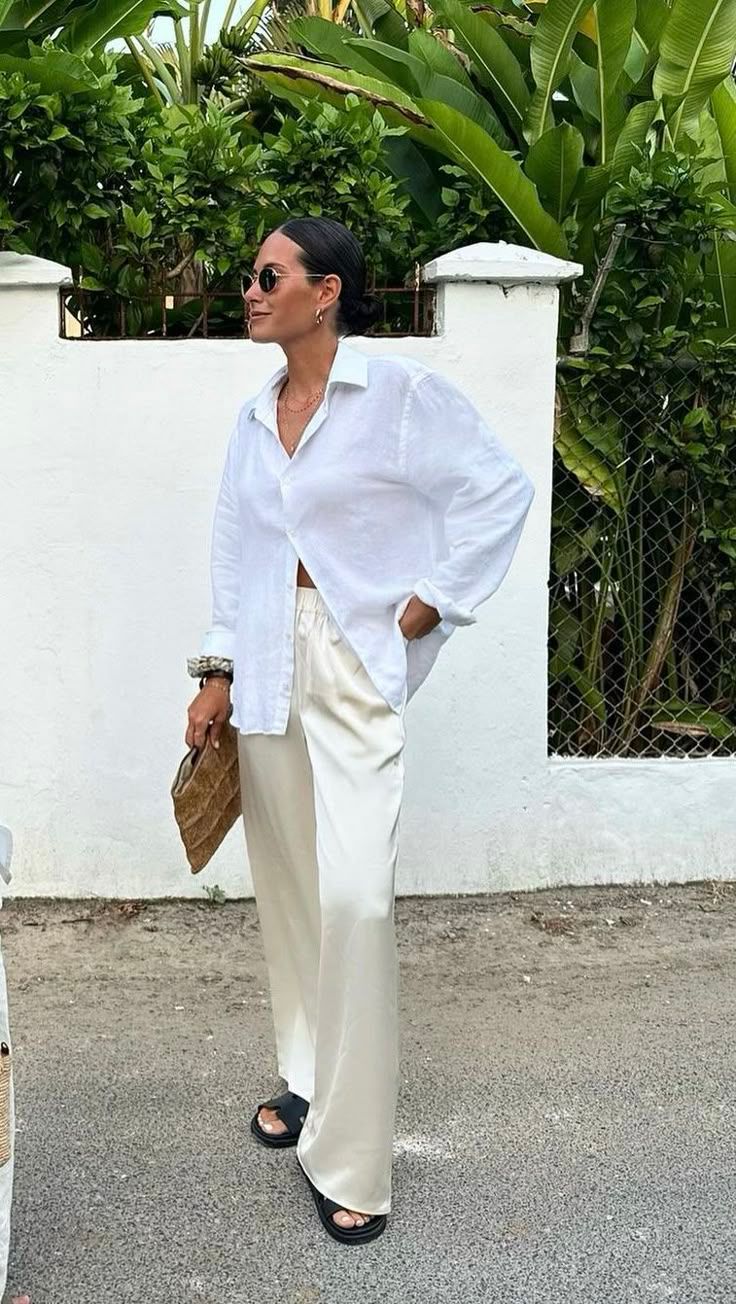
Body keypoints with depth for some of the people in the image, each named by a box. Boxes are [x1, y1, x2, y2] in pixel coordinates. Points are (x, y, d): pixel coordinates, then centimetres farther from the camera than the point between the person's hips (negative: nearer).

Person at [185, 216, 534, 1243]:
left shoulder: (403, 394, -7)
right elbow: (233, 550, 14)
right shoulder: (256, 416, 12)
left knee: (352, 898, -13)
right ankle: (308, 1080, 32)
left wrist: (433, 602, -8)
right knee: (287, 887, 13)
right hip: (270, 668, 6)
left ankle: (351, 1160, -1)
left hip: (358, 666, -6)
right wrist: (217, 676, 9)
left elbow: (502, 491, -5)